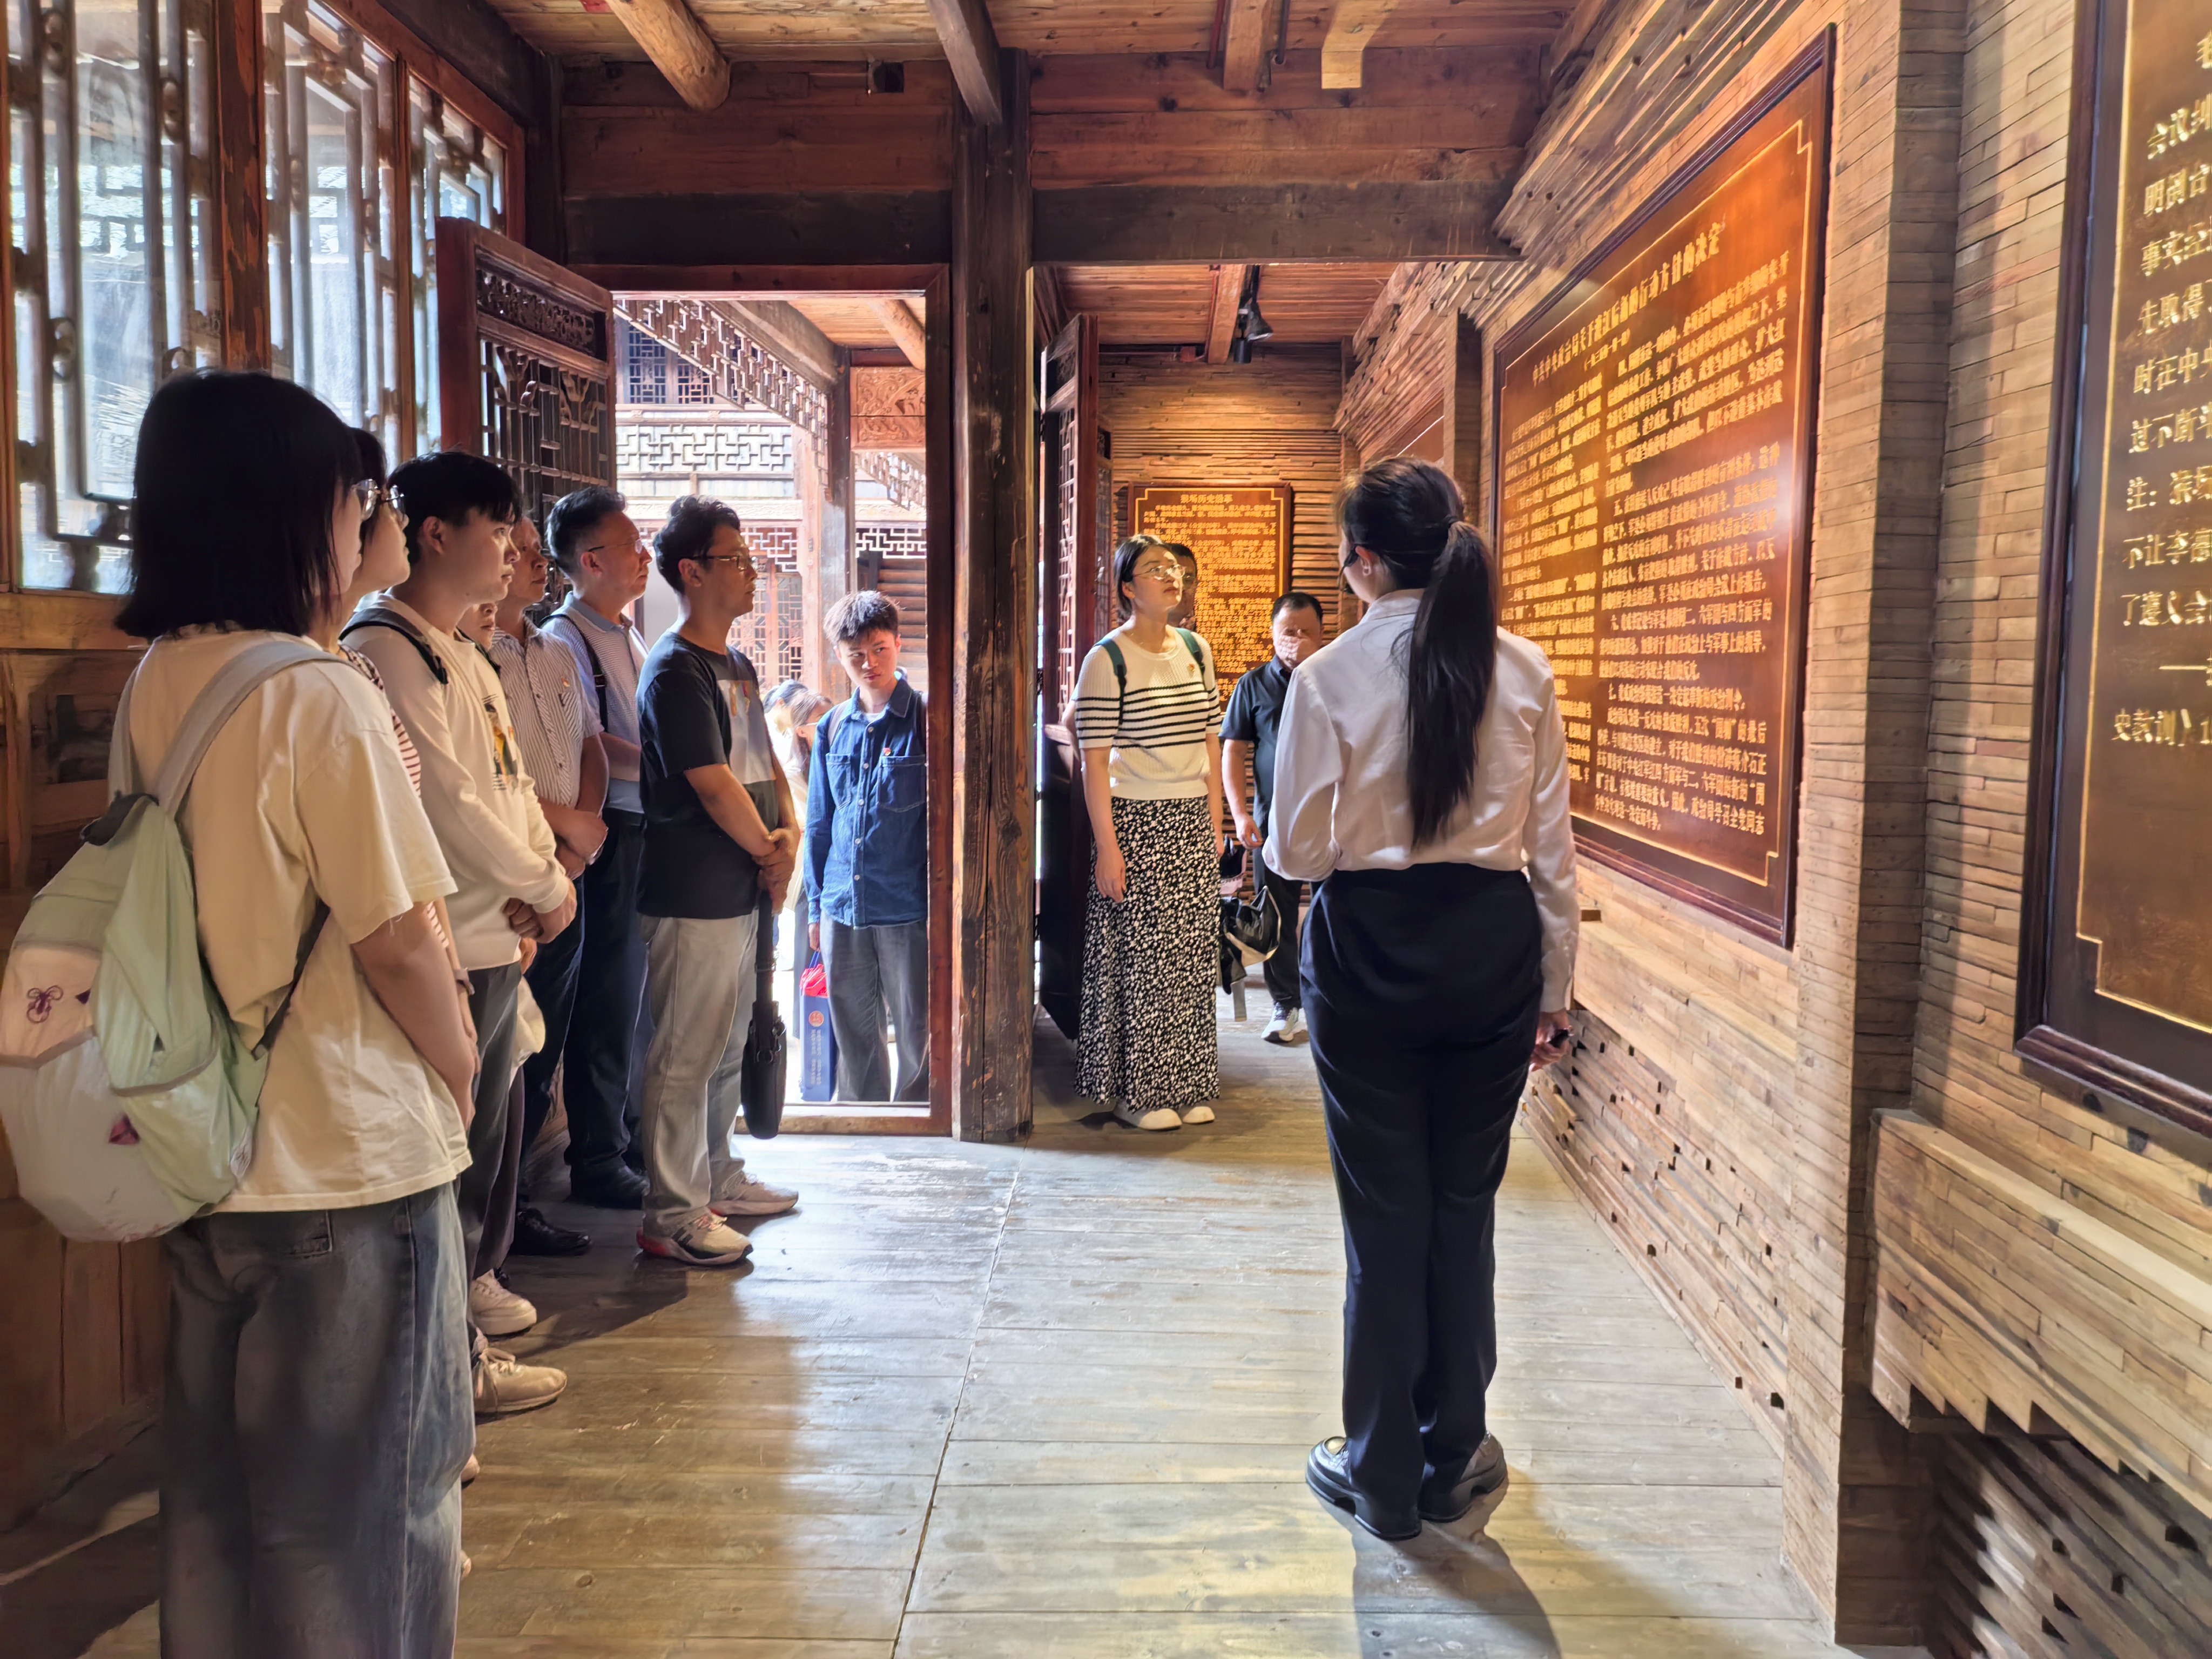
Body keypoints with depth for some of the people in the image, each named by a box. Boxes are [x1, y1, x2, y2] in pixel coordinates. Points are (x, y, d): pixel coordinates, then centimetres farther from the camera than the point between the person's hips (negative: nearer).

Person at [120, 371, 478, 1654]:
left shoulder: (155, 687, 3)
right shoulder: (319, 694, -19)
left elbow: (196, 899, 8)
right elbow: (396, 936, -18)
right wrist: (460, 1072, -1)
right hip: (351, 1159, -7)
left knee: (215, 1477, 22)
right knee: (362, 1493, 11)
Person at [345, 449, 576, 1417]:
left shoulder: (468, 657, 18)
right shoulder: (386, 648, -13)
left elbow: (511, 781, 18)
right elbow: (446, 801, -19)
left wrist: (543, 873, 1)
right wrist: (544, 889, -8)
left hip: (500, 939, 10)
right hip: (448, 948, -10)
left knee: (492, 1129, 18)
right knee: (454, 1149, -3)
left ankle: (477, 1289, 33)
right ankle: (456, 1363, 8)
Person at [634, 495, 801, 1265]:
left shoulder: (738, 666, 16)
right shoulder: (675, 671, -14)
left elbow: (765, 763, 17)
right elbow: (714, 785, -18)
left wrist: (789, 834, -1)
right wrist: (770, 852, -6)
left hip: (744, 890, 9)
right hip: (693, 896, -9)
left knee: (727, 1046, 18)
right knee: (685, 1055, -3)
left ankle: (717, 1179, 31)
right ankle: (673, 1216, 6)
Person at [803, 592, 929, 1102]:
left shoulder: (926, 723, -5)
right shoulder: (833, 728, 9)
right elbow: (819, 824, 15)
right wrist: (816, 905, 13)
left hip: (908, 909, -4)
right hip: (843, 908, 5)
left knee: (918, 1031, 4)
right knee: (853, 1032, 14)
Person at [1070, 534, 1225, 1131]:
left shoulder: (1196, 650, 10)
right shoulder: (1106, 660, -8)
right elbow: (1094, 762, -10)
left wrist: (1215, 826, 11)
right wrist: (1106, 847, -14)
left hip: (1192, 822, 6)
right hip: (1136, 822, -5)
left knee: (1193, 957, 8)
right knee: (1139, 958, -1)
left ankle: (1187, 1086, 20)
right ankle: (1137, 1093, 12)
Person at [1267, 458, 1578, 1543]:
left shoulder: (1330, 677, -9)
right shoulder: (1522, 671, 0)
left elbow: (1298, 854, -8)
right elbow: (1552, 847, 3)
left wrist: (1281, 840, 15)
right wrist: (1554, 986, 11)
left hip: (1369, 949, -3)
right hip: (1494, 942, 3)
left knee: (1384, 1211, 9)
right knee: (1466, 1203, 15)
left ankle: (1384, 1475, 23)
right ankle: (1452, 1460, 29)